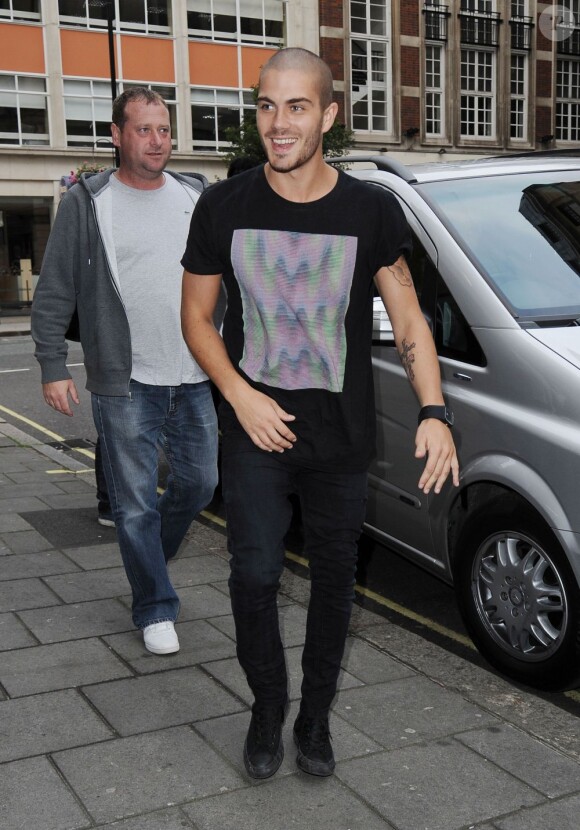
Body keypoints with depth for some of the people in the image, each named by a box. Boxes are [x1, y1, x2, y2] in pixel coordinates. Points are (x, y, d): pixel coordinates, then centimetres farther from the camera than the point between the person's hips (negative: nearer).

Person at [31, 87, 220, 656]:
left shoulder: (196, 198, 9)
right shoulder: (87, 203, -2)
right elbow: (54, 294, -2)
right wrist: (53, 367, -8)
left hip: (195, 379, 4)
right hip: (125, 384, -4)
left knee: (198, 484, 13)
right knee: (136, 505, 1)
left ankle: (147, 559, 39)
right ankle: (155, 609, 16)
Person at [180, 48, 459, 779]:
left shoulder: (371, 212, -4)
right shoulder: (223, 207, -3)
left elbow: (408, 319, -1)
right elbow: (196, 315, 4)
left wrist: (433, 411, -17)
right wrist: (240, 396, -11)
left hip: (342, 440, 1)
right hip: (255, 430, 0)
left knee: (334, 581, 10)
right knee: (254, 577, -5)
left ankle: (315, 718, 30)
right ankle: (267, 709, 21)